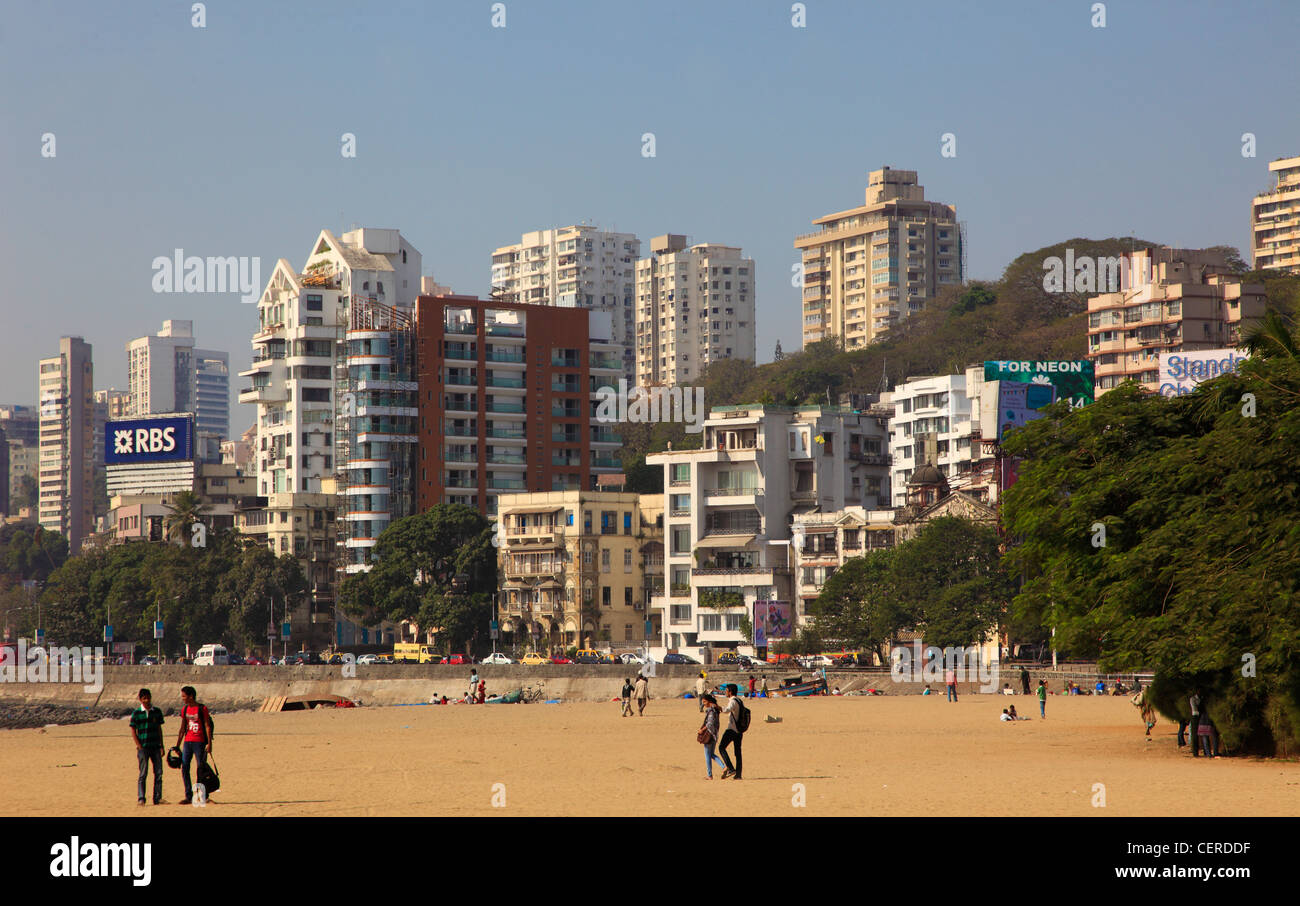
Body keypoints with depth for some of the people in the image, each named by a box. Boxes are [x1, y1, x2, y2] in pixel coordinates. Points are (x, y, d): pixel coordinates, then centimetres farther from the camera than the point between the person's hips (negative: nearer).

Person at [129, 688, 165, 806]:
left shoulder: (157, 711, 9)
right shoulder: (136, 713, -1)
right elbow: (133, 731, -1)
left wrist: (161, 746, 9)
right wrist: (139, 747, -8)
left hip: (155, 746, 3)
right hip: (143, 747, -3)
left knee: (158, 773, 1)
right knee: (143, 773, -5)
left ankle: (157, 798, 7)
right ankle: (141, 798, -4)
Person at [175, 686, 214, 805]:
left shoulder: (202, 709, -6)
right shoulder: (184, 709, 10)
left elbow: (207, 726, -7)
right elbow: (183, 728, 16)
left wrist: (209, 743, -13)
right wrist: (177, 745, 14)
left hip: (200, 742, -6)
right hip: (187, 741, 6)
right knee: (184, 768, -1)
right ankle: (189, 796, 5)